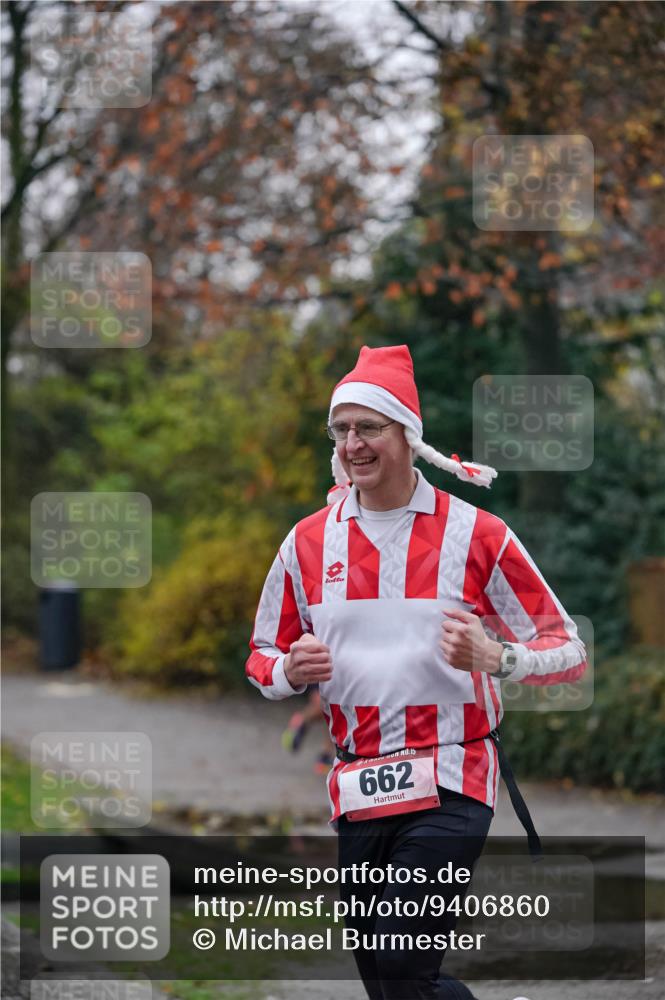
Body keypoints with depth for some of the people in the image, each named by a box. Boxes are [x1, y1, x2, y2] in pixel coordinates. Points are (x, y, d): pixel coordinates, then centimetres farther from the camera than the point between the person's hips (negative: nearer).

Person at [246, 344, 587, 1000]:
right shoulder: (308, 542, 7)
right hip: (356, 791, 5)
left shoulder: (475, 534, -4)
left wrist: (497, 659, -24)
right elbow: (263, 660, 16)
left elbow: (567, 651, -3)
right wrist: (290, 670, -8)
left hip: (451, 783, -5)